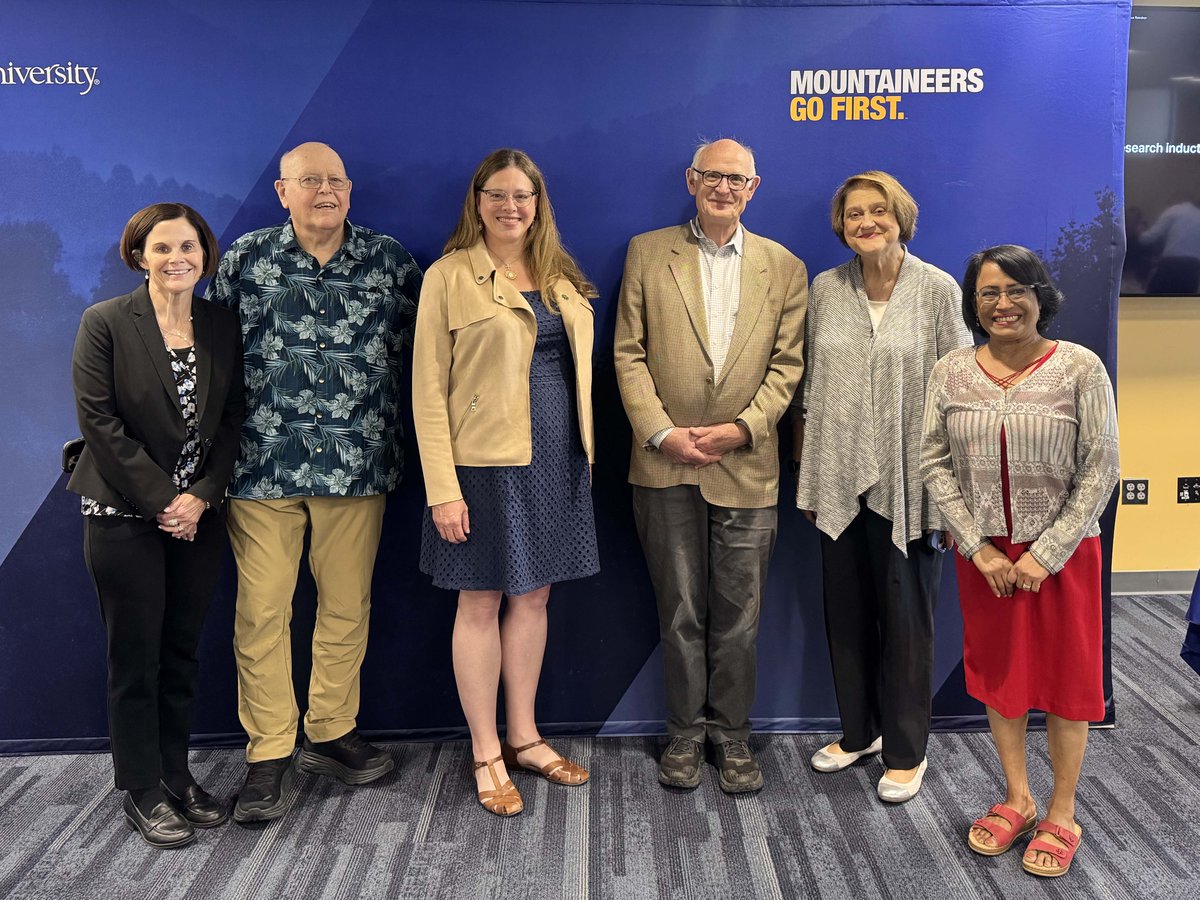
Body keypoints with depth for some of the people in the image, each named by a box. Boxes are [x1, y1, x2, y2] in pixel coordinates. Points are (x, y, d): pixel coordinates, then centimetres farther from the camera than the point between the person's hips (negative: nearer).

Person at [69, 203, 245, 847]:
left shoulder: (223, 327, 4)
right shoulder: (105, 323, -6)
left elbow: (233, 421, 3)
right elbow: (98, 420, -11)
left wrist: (201, 495, -9)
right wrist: (161, 499, -13)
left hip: (198, 516, 4)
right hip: (124, 517, -3)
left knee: (182, 653, 12)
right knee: (135, 659, 5)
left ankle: (177, 779, 25)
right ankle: (142, 793, 19)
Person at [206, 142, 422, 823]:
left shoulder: (388, 258, 6)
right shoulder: (247, 258, 5)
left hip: (357, 462, 1)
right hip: (263, 464, -1)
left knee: (348, 607, 9)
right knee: (262, 612, 1)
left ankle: (332, 734, 27)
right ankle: (269, 755, 14)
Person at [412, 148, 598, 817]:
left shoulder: (560, 278, 11)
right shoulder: (451, 276, -5)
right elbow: (429, 389, -9)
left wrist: (586, 453, 7)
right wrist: (442, 487, -15)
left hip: (557, 459, 5)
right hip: (486, 460, -5)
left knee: (534, 596, 13)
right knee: (481, 602, 5)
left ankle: (524, 737, 28)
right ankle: (486, 755, 19)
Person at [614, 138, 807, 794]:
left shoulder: (784, 268, 7)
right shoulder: (647, 253, 5)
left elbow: (788, 364, 3)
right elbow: (628, 353, 1)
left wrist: (742, 427, -10)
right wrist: (661, 432, -10)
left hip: (746, 467, 1)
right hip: (666, 467, 0)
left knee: (737, 617, 7)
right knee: (680, 612, 9)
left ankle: (731, 733, 25)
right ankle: (685, 731, 26)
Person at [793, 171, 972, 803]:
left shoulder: (938, 290, -4)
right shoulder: (825, 289, 6)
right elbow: (808, 381, 10)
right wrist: (804, 465, 10)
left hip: (905, 481, -3)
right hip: (838, 476, 4)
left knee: (905, 614, 6)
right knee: (845, 609, 13)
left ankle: (906, 749, 24)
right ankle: (858, 729, 33)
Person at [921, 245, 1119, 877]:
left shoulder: (1080, 368, -9)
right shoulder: (951, 374, -2)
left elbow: (1100, 469, -10)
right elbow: (935, 465, -2)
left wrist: (1046, 554, -14)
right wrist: (978, 546, -10)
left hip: (1062, 552, -2)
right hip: (984, 553, 3)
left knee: (1064, 681, 8)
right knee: (998, 674, 14)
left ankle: (1061, 816, 26)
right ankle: (1016, 799, 32)